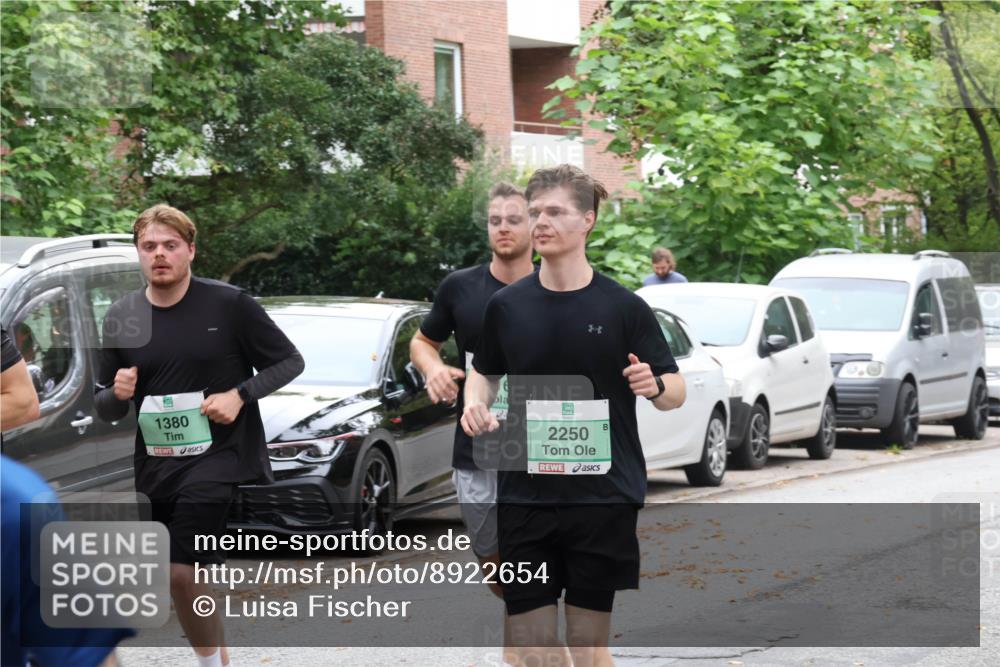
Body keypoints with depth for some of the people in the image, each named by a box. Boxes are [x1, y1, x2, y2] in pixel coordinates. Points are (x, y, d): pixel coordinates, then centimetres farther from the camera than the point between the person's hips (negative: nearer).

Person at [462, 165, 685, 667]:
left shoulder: (623, 307, -2)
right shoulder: (506, 305, 5)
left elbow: (675, 392, 1)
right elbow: (484, 371, 20)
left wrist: (654, 385, -22)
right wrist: (475, 404, -3)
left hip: (602, 495, -2)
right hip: (524, 491, 2)